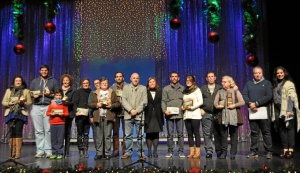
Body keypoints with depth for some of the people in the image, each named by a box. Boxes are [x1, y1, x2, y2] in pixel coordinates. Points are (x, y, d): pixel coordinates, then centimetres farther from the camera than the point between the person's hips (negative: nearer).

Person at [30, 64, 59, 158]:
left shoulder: (53, 81, 14)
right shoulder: (35, 81, 20)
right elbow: (30, 92, 17)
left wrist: (50, 94, -8)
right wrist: (34, 95, -4)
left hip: (48, 107, -2)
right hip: (36, 107, 2)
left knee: (48, 130, -6)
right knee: (38, 131, 0)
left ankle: (48, 151, -4)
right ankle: (40, 151, 4)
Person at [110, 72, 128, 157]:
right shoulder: (112, 88, 9)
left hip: (125, 111, -2)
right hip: (115, 112, 2)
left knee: (125, 131, -1)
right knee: (115, 131, 4)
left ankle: (125, 150, 6)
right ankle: (115, 150, 10)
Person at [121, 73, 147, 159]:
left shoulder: (143, 88, 11)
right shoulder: (126, 87, 13)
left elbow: (144, 102, 0)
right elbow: (123, 100, 1)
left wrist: (137, 111, -11)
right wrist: (130, 110, -11)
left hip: (139, 115, -1)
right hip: (128, 115, 1)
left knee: (140, 135, 2)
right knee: (128, 135, 3)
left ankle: (141, 152, 9)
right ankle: (128, 152, 10)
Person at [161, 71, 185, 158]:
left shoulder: (183, 88, 13)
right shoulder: (166, 88, 9)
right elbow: (163, 101, 3)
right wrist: (165, 110, -11)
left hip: (180, 114, 1)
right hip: (169, 114, -1)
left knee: (180, 133, 2)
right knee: (170, 134, 3)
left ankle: (181, 151, 9)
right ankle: (170, 151, 11)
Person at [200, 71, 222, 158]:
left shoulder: (220, 88, 11)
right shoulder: (202, 88, 14)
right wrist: (200, 109, -2)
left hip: (217, 114, 0)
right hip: (206, 114, 1)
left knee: (217, 133, 2)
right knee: (207, 133, -1)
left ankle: (219, 151, 11)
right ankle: (209, 151, 4)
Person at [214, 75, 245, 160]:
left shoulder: (235, 91, 7)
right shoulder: (220, 92, 13)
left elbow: (242, 102, 0)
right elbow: (215, 102, 4)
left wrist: (234, 105, -12)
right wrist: (217, 106, -16)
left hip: (233, 116, -2)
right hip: (223, 116, 2)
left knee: (233, 135, 2)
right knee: (223, 135, 2)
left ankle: (233, 153, 8)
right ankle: (223, 153, 9)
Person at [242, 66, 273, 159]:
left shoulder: (267, 83, 6)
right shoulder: (248, 83, 15)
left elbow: (268, 96, -6)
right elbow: (244, 95, 6)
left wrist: (256, 103, -13)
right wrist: (250, 104, -12)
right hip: (252, 111, 3)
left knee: (266, 132, 1)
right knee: (254, 132, 6)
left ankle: (269, 152, 6)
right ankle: (254, 151, 11)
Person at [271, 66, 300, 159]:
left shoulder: (289, 83, -2)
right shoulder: (275, 85, 19)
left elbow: (292, 97, -11)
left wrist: (289, 110, -20)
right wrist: (274, 111, 11)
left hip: (287, 109, -6)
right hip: (278, 110, 7)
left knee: (290, 128, -6)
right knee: (281, 129, 3)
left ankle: (291, 150, -7)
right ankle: (285, 149, 5)